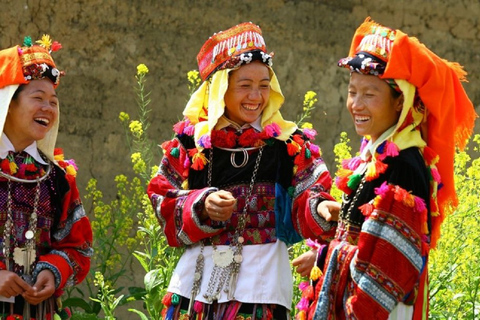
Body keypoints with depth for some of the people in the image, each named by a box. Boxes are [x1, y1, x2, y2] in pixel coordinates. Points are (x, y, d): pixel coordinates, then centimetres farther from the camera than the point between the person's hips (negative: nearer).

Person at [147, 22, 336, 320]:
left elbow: (304, 208, -6)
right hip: (198, 280, 1)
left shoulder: (290, 145, 4)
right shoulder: (190, 142, 5)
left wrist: (324, 209, -28)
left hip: (260, 281, -1)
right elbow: (165, 209, 4)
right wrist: (201, 206, -16)